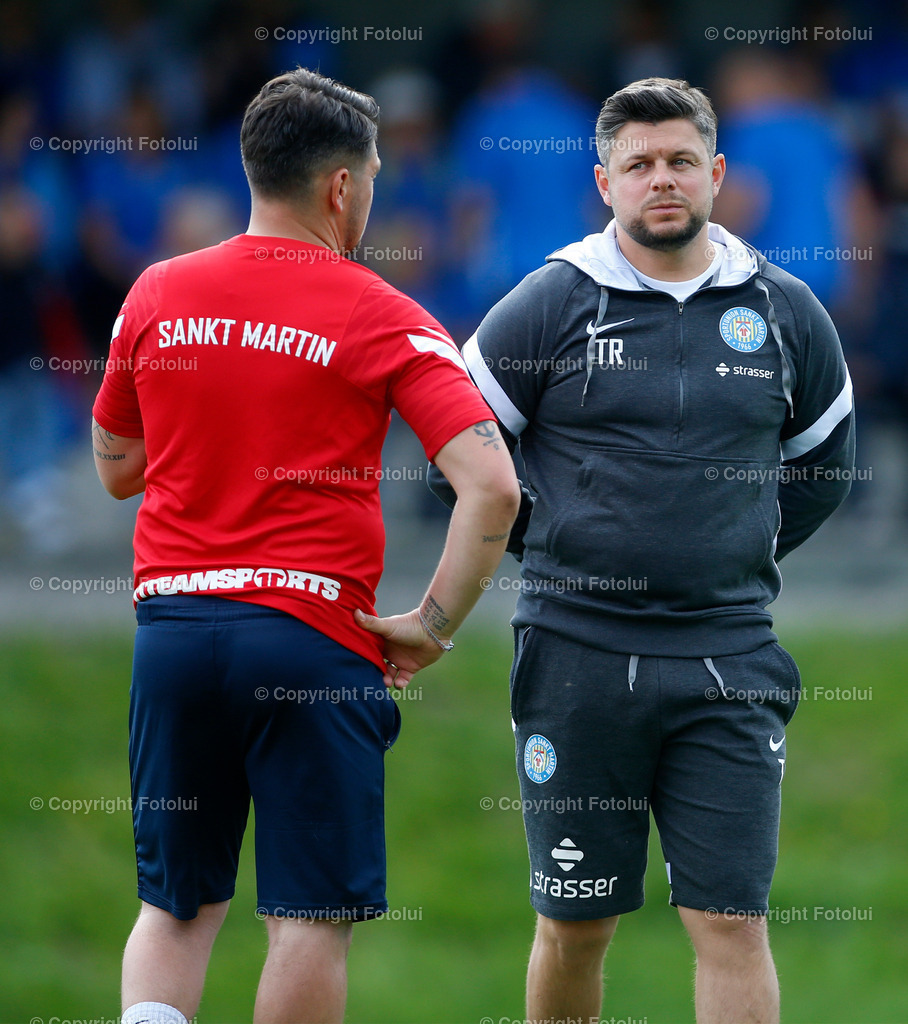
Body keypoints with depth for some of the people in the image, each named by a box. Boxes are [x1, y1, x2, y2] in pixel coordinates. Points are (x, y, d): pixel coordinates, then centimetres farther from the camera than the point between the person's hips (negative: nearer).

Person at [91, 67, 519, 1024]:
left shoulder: (157, 294, 7)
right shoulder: (381, 317, -4)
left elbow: (115, 468, 19)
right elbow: (491, 486, -13)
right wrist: (433, 624, -5)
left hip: (172, 623, 4)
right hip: (313, 635, -4)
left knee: (178, 906, 14)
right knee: (312, 916, 3)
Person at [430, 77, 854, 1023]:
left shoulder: (782, 310, 6)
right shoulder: (552, 303, -1)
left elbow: (825, 462, 22)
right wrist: (549, 545, 6)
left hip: (727, 660, 1)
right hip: (577, 653, -1)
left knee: (732, 921, -5)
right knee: (573, 923, 6)